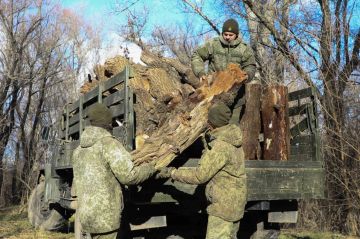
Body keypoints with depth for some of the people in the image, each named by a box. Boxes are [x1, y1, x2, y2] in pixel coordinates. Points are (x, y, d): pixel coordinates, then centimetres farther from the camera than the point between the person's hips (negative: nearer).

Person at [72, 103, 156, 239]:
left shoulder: (78, 151, 13)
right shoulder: (109, 143, -12)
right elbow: (128, 176, -18)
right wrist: (149, 169, 1)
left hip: (85, 214, 8)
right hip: (105, 216, -8)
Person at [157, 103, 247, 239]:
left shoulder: (220, 146, -25)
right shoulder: (230, 138, 4)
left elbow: (199, 176, -23)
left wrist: (172, 173, -15)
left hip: (224, 203, -10)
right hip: (235, 201, 10)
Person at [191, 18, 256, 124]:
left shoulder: (244, 49, 2)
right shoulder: (213, 44, 1)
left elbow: (250, 67, 0)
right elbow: (196, 56, 7)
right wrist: (200, 73, -9)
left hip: (234, 94, 0)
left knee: (233, 121, 2)